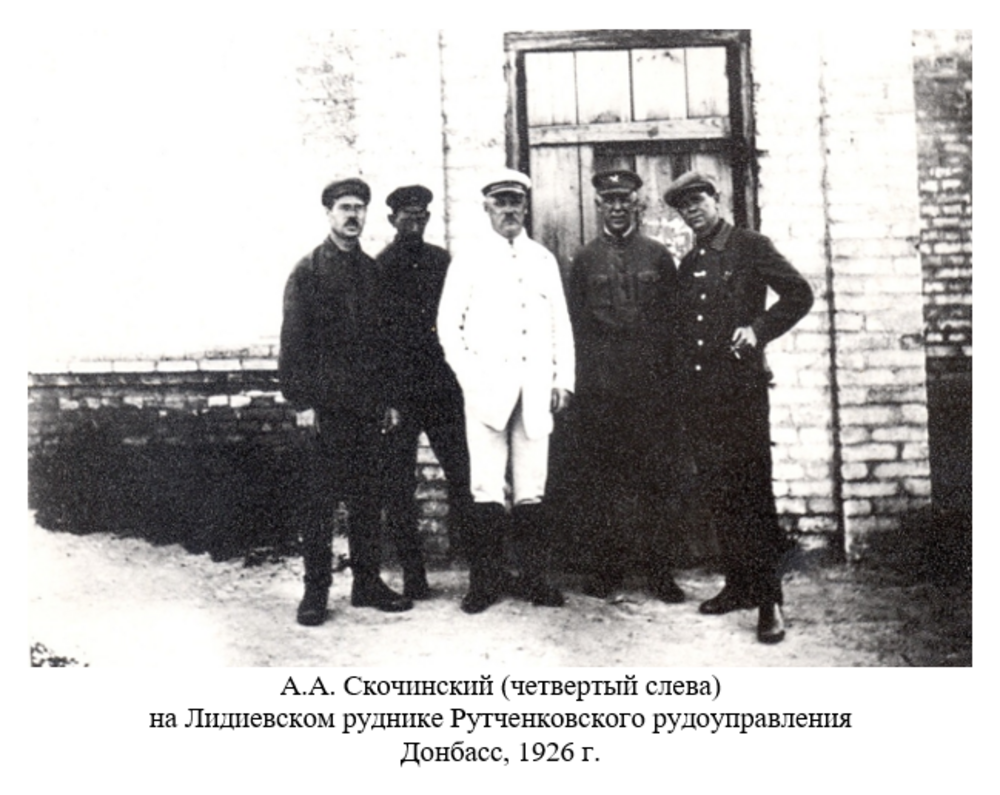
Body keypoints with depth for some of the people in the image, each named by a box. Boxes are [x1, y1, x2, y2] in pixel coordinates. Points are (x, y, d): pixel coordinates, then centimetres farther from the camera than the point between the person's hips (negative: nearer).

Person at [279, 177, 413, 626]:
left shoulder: (372, 270, 13)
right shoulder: (308, 271, -2)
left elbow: (383, 338, 14)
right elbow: (293, 342, -6)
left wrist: (388, 400, 11)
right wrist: (300, 402, -13)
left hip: (368, 404, 5)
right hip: (325, 404, -5)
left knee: (367, 497, 9)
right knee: (321, 500, 0)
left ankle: (367, 582, 18)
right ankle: (315, 591, 8)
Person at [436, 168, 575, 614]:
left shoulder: (544, 260, 14)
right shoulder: (468, 261, 6)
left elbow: (561, 324, 14)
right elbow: (448, 324, 5)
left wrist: (563, 381, 7)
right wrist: (469, 376, -4)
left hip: (536, 387, 3)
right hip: (487, 387, -2)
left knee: (532, 487, 3)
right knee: (487, 486, -7)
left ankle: (532, 577, 10)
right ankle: (485, 580, 1)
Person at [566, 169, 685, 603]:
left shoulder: (658, 256, 10)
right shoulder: (584, 259, 10)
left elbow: (670, 319, 8)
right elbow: (578, 323, 7)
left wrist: (664, 373, 0)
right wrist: (588, 377, -1)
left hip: (650, 384, 0)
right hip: (598, 387, 0)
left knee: (655, 477, 0)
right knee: (598, 478, 2)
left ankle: (660, 568, 8)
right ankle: (606, 567, 11)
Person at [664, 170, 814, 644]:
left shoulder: (750, 247, 1)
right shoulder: (688, 263, 18)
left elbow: (799, 294, -1)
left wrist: (759, 329, -12)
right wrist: (681, 381, 10)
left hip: (741, 385, -6)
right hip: (697, 390, 6)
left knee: (753, 492, -7)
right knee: (715, 493, 7)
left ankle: (769, 600, -3)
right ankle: (738, 584, 17)